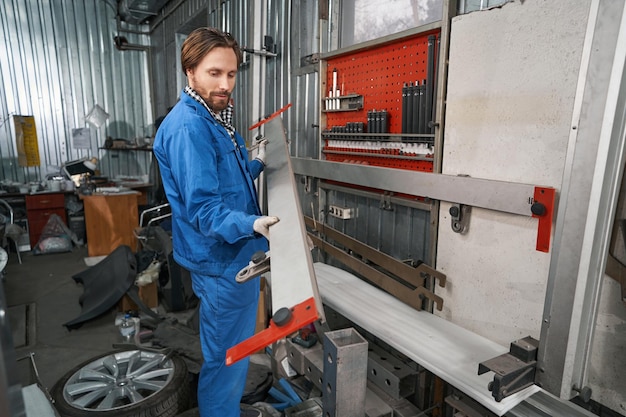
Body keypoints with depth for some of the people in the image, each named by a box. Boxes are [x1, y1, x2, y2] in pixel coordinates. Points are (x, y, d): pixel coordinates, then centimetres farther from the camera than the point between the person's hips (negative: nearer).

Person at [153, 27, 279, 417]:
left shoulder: (215, 118, 10)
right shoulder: (188, 128, -22)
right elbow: (204, 210, -28)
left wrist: (258, 164, 14)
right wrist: (252, 224, -43)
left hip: (236, 253, 11)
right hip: (222, 260, -11)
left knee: (237, 344, 27)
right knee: (226, 354, 8)